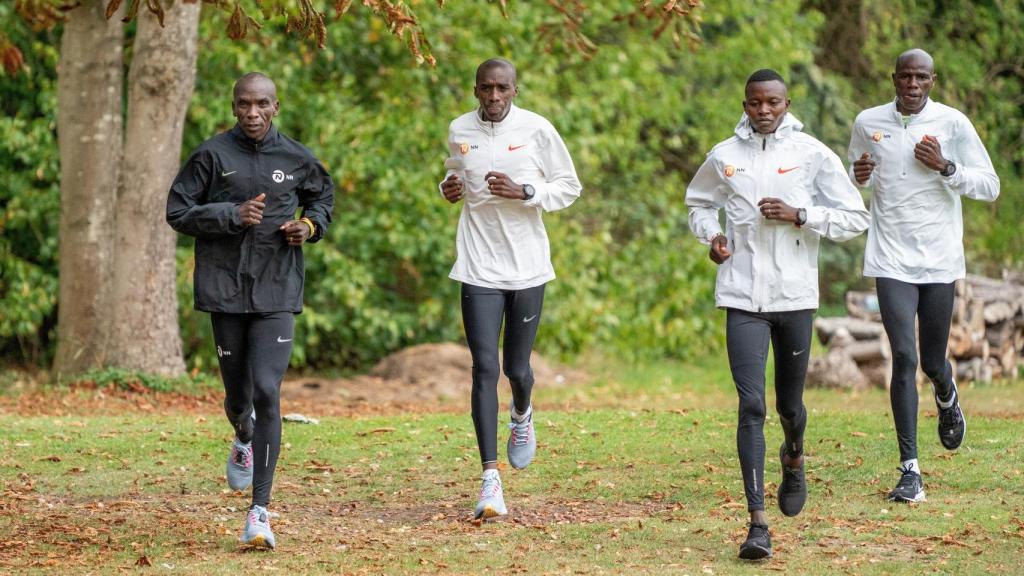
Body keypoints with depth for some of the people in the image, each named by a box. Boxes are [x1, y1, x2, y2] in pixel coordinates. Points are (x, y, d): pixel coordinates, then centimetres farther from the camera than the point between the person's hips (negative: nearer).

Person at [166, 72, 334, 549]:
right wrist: (231, 214, -14)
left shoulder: (297, 159, 4)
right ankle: (243, 439, 51)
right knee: (238, 393, 11)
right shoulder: (212, 155, -1)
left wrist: (311, 226, 1)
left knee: (267, 391, -14)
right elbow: (177, 211, -1)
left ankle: (259, 511, -12)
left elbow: (323, 195, 23)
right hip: (225, 289, 0)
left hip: (277, 293, 0)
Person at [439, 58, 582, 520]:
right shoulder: (459, 131, 4)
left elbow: (570, 187, 2)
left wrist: (524, 192, -15)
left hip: (527, 268, -1)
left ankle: (522, 415, 46)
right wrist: (450, 188, -1)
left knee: (517, 368, 7)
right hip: (479, 269, 1)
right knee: (484, 369, -8)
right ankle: (490, 479, -9)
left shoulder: (537, 130, -4)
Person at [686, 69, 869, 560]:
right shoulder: (723, 157, 4)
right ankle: (758, 523, -13)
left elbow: (856, 219, -2)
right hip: (743, 298, 0)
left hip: (796, 297, 0)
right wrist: (710, 235, 2)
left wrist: (800, 215, -15)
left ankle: (794, 460, 51)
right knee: (751, 404, -11)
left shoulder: (813, 154, -2)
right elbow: (698, 202, 23)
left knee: (789, 404, 14)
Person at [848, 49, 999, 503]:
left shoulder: (952, 124, -3)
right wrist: (858, 176, -6)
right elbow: (854, 179, 19)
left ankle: (946, 397, 48)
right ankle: (910, 469, -9)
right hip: (892, 262, 0)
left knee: (933, 362, 9)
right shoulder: (868, 123, 3)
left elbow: (990, 187, -2)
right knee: (904, 358, -12)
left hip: (939, 261, 0)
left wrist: (945, 167, -17)